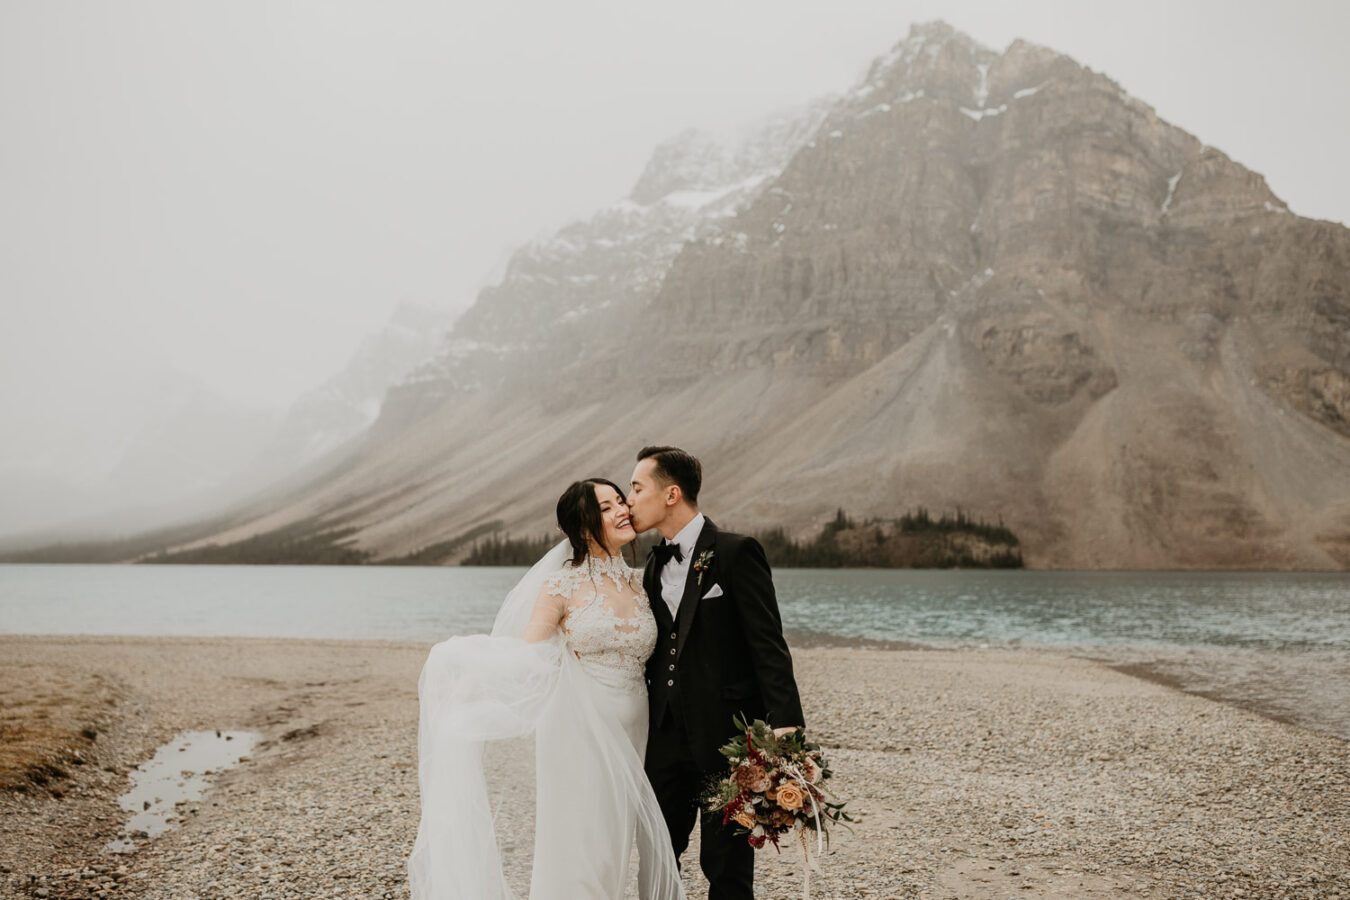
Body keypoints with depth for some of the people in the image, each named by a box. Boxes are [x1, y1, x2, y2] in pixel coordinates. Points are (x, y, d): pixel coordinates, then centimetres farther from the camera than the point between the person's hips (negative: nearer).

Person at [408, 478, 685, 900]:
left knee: (613, 850, 8)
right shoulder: (562, 586, -4)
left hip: (629, 739, 4)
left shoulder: (641, 583, 8)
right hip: (581, 736, -4)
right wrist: (468, 683, -21)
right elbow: (524, 658, -7)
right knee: (576, 853, -1)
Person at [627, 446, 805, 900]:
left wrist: (785, 723, -23)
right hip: (666, 738, 7)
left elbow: (768, 644, -14)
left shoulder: (736, 552, -10)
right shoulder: (656, 564, 14)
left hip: (724, 738, -7)